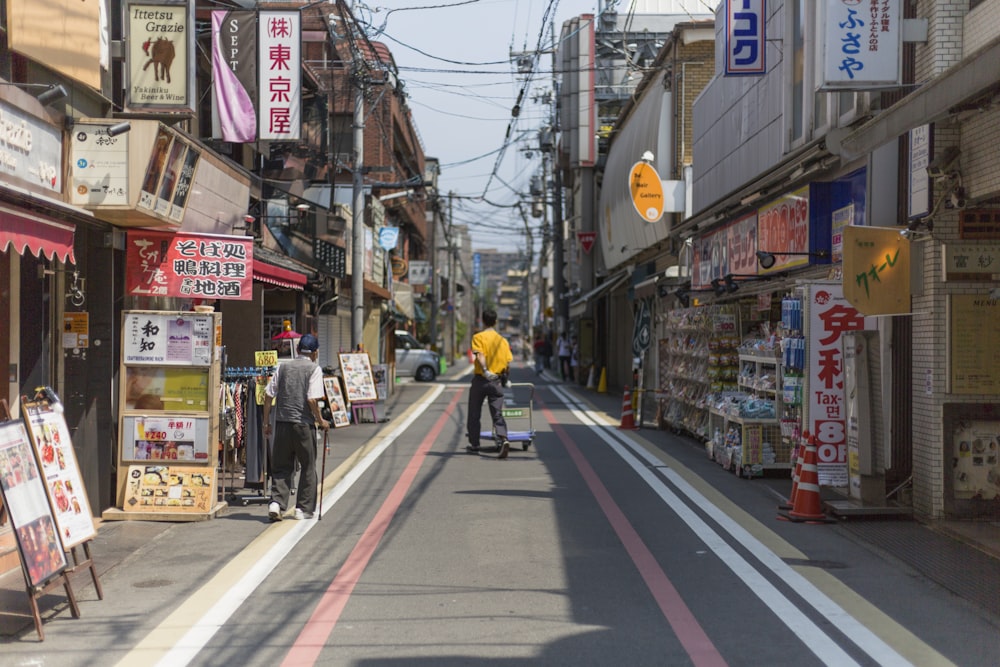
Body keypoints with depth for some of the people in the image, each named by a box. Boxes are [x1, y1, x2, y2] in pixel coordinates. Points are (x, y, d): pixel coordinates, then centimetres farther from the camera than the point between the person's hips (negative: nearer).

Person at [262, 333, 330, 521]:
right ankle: (304, 509, 13)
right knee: (308, 467, 10)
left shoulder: (283, 366, 9)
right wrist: (321, 421, 0)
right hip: (304, 424, -3)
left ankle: (276, 502, -6)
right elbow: (312, 400, -13)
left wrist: (266, 422, 13)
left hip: (282, 423, 3)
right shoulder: (314, 369, -4)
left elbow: (268, 395, 6)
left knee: (281, 467, 11)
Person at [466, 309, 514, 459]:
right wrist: (504, 378, 18)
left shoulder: (478, 337, -3)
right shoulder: (502, 340, 7)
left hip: (480, 379, -2)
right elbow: (508, 362, 3)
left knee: (474, 414, 13)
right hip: (496, 382, 2)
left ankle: (474, 445, 21)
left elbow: (480, 354, -19)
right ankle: (503, 440, -24)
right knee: (497, 415, -1)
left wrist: (485, 371, -30)